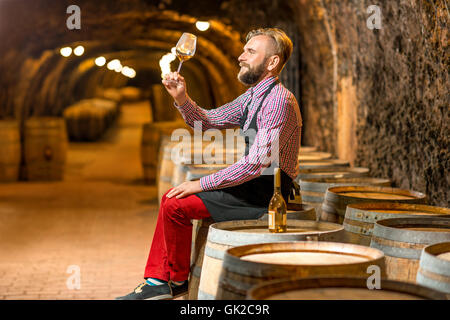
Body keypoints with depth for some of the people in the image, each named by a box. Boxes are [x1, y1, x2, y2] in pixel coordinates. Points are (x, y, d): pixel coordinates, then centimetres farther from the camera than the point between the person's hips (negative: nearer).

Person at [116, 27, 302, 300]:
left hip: (265, 194, -10)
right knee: (171, 198, 8)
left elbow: (257, 162, -25)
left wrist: (201, 184, -20)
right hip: (252, 185, 10)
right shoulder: (253, 97, 13)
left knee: (176, 205, -15)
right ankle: (157, 282, 7)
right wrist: (182, 98, -3)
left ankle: (179, 280, 6)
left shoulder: (279, 100, -19)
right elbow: (209, 121, 17)